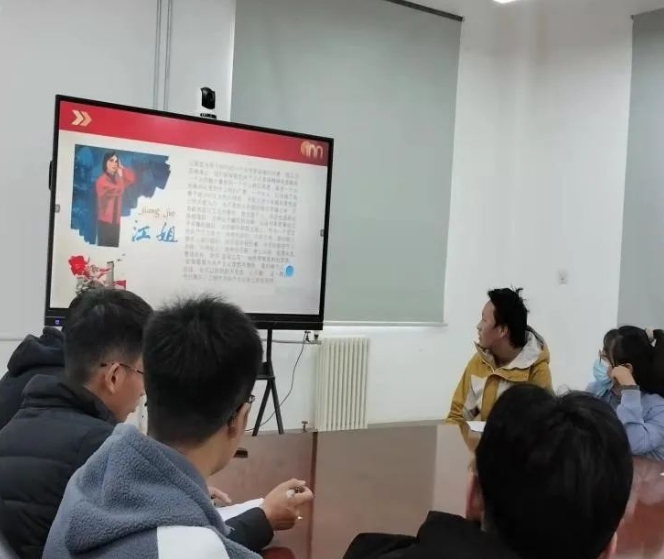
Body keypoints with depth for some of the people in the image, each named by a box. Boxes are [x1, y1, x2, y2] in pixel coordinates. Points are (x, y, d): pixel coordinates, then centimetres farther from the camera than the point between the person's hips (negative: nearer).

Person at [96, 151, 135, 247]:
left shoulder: (116, 178, 12)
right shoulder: (102, 180, -12)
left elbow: (132, 179, 6)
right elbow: (118, 190, -20)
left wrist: (122, 167, 1)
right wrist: (120, 176, -6)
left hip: (116, 221, 7)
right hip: (105, 221, -7)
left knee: (114, 246, 10)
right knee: (104, 247, -6)